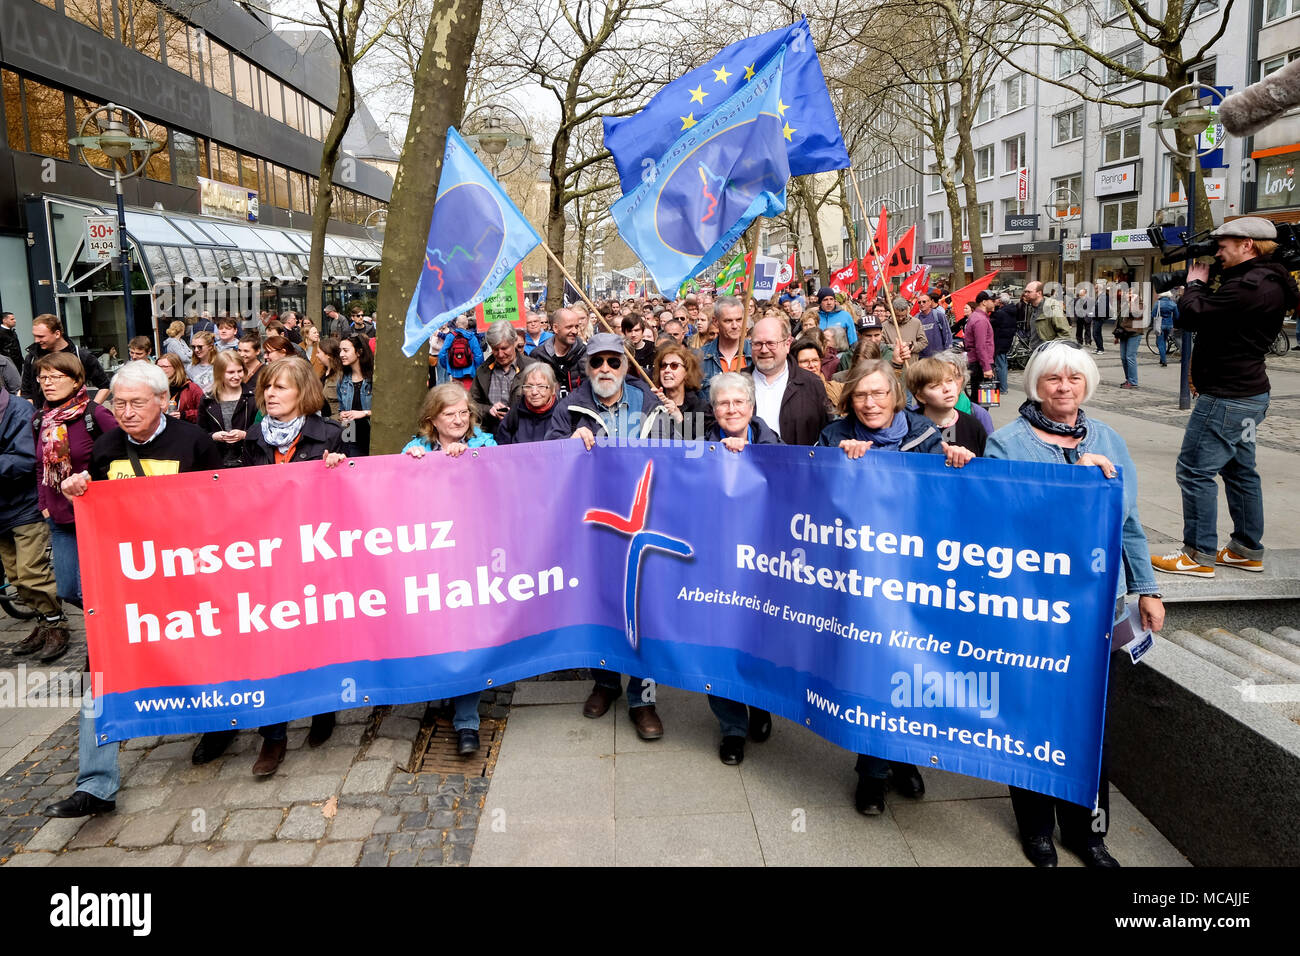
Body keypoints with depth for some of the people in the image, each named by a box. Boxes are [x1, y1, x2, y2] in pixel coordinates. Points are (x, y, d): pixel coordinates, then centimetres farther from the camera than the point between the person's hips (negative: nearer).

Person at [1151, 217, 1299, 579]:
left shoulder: (1251, 286, -23)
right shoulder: (1267, 281, 12)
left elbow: (1194, 314, -22)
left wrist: (1194, 284, -6)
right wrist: (1202, 286, 6)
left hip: (1228, 398, -11)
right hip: (1246, 393, 11)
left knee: (1195, 471, -5)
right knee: (1239, 471, 17)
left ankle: (1199, 556, 1)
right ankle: (1248, 550, 27)